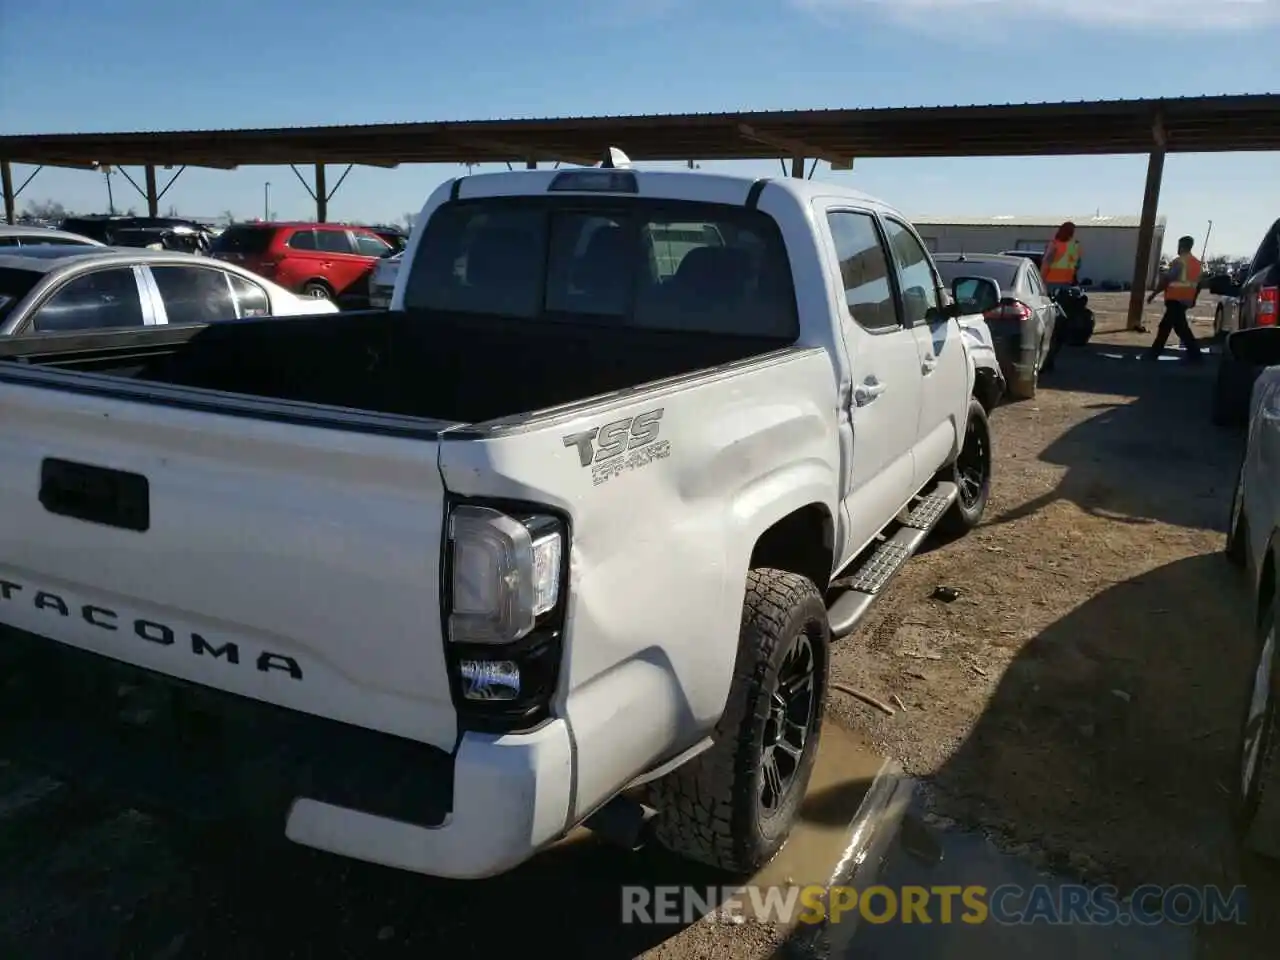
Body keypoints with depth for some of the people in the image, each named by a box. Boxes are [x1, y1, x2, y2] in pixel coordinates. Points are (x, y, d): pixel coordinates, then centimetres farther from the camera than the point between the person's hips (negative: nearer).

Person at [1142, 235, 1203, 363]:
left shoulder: (1179, 261, -11)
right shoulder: (1197, 263, 15)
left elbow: (1166, 279, -14)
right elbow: (1198, 284, 17)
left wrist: (1153, 294, -6)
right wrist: (1193, 299, 26)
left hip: (1175, 299, -9)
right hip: (1186, 300, 9)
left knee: (1181, 328, -9)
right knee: (1165, 326, 14)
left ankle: (1195, 355, -11)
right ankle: (1154, 353, 17)